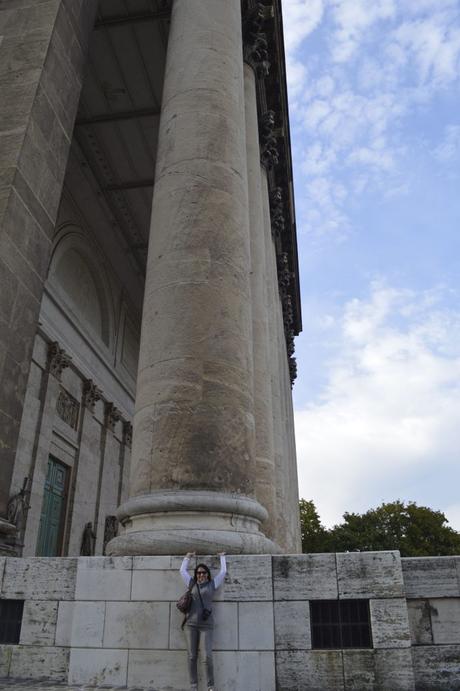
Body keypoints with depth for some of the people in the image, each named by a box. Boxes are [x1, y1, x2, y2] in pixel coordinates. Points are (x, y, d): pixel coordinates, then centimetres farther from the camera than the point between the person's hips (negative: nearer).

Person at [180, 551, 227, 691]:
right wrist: (187, 557, 31)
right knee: (192, 657, 0)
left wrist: (222, 557, 24)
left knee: (207, 657, -10)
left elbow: (223, 571, 12)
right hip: (190, 624, 2)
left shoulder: (212, 584, 8)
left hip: (206, 625, -2)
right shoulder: (191, 584, 12)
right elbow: (182, 571, 22)